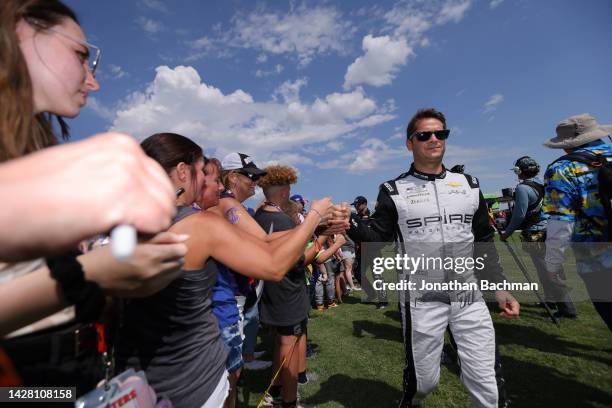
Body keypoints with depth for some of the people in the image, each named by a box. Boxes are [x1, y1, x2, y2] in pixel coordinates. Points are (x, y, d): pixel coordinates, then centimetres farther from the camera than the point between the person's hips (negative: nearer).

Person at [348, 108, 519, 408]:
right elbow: (379, 241, -8)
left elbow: (484, 243, 12)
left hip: (469, 298, 4)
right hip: (421, 301, -3)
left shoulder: (469, 186, 7)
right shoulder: (394, 192, -4)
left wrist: (500, 288, 8)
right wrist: (350, 224, -26)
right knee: (423, 380, 11)